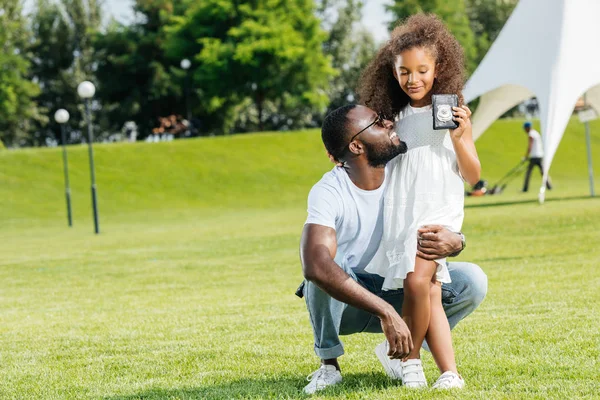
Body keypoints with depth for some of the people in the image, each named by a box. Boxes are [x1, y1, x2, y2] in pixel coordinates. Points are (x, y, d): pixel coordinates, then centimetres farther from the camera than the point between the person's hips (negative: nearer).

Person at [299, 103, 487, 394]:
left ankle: (400, 352, 1)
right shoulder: (328, 192, -27)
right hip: (343, 301, -4)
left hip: (395, 292, 4)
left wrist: (454, 242, -35)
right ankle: (329, 363, -14)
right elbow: (315, 264, -43)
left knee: (472, 281, -18)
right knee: (327, 266, -38)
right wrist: (385, 313, -49)